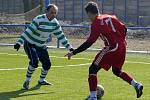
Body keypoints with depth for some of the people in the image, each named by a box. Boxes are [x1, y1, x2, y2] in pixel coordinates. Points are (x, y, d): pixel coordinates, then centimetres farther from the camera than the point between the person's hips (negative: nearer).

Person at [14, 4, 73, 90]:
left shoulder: (55, 23, -4)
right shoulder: (39, 20, -25)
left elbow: (61, 36, 6)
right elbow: (28, 32, -29)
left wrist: (69, 47, 7)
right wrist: (19, 42, -38)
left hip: (42, 46, 7)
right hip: (30, 44, -7)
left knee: (47, 64, 4)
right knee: (34, 61, -26)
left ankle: (41, 80, 31)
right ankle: (27, 81, -6)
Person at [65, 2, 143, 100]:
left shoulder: (95, 24, -7)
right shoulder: (110, 17, 13)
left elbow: (89, 43, -12)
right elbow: (124, 29, 12)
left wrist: (73, 52, -8)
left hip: (111, 48, -8)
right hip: (122, 47, 8)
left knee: (93, 69, 0)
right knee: (117, 70, 29)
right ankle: (136, 85, 19)